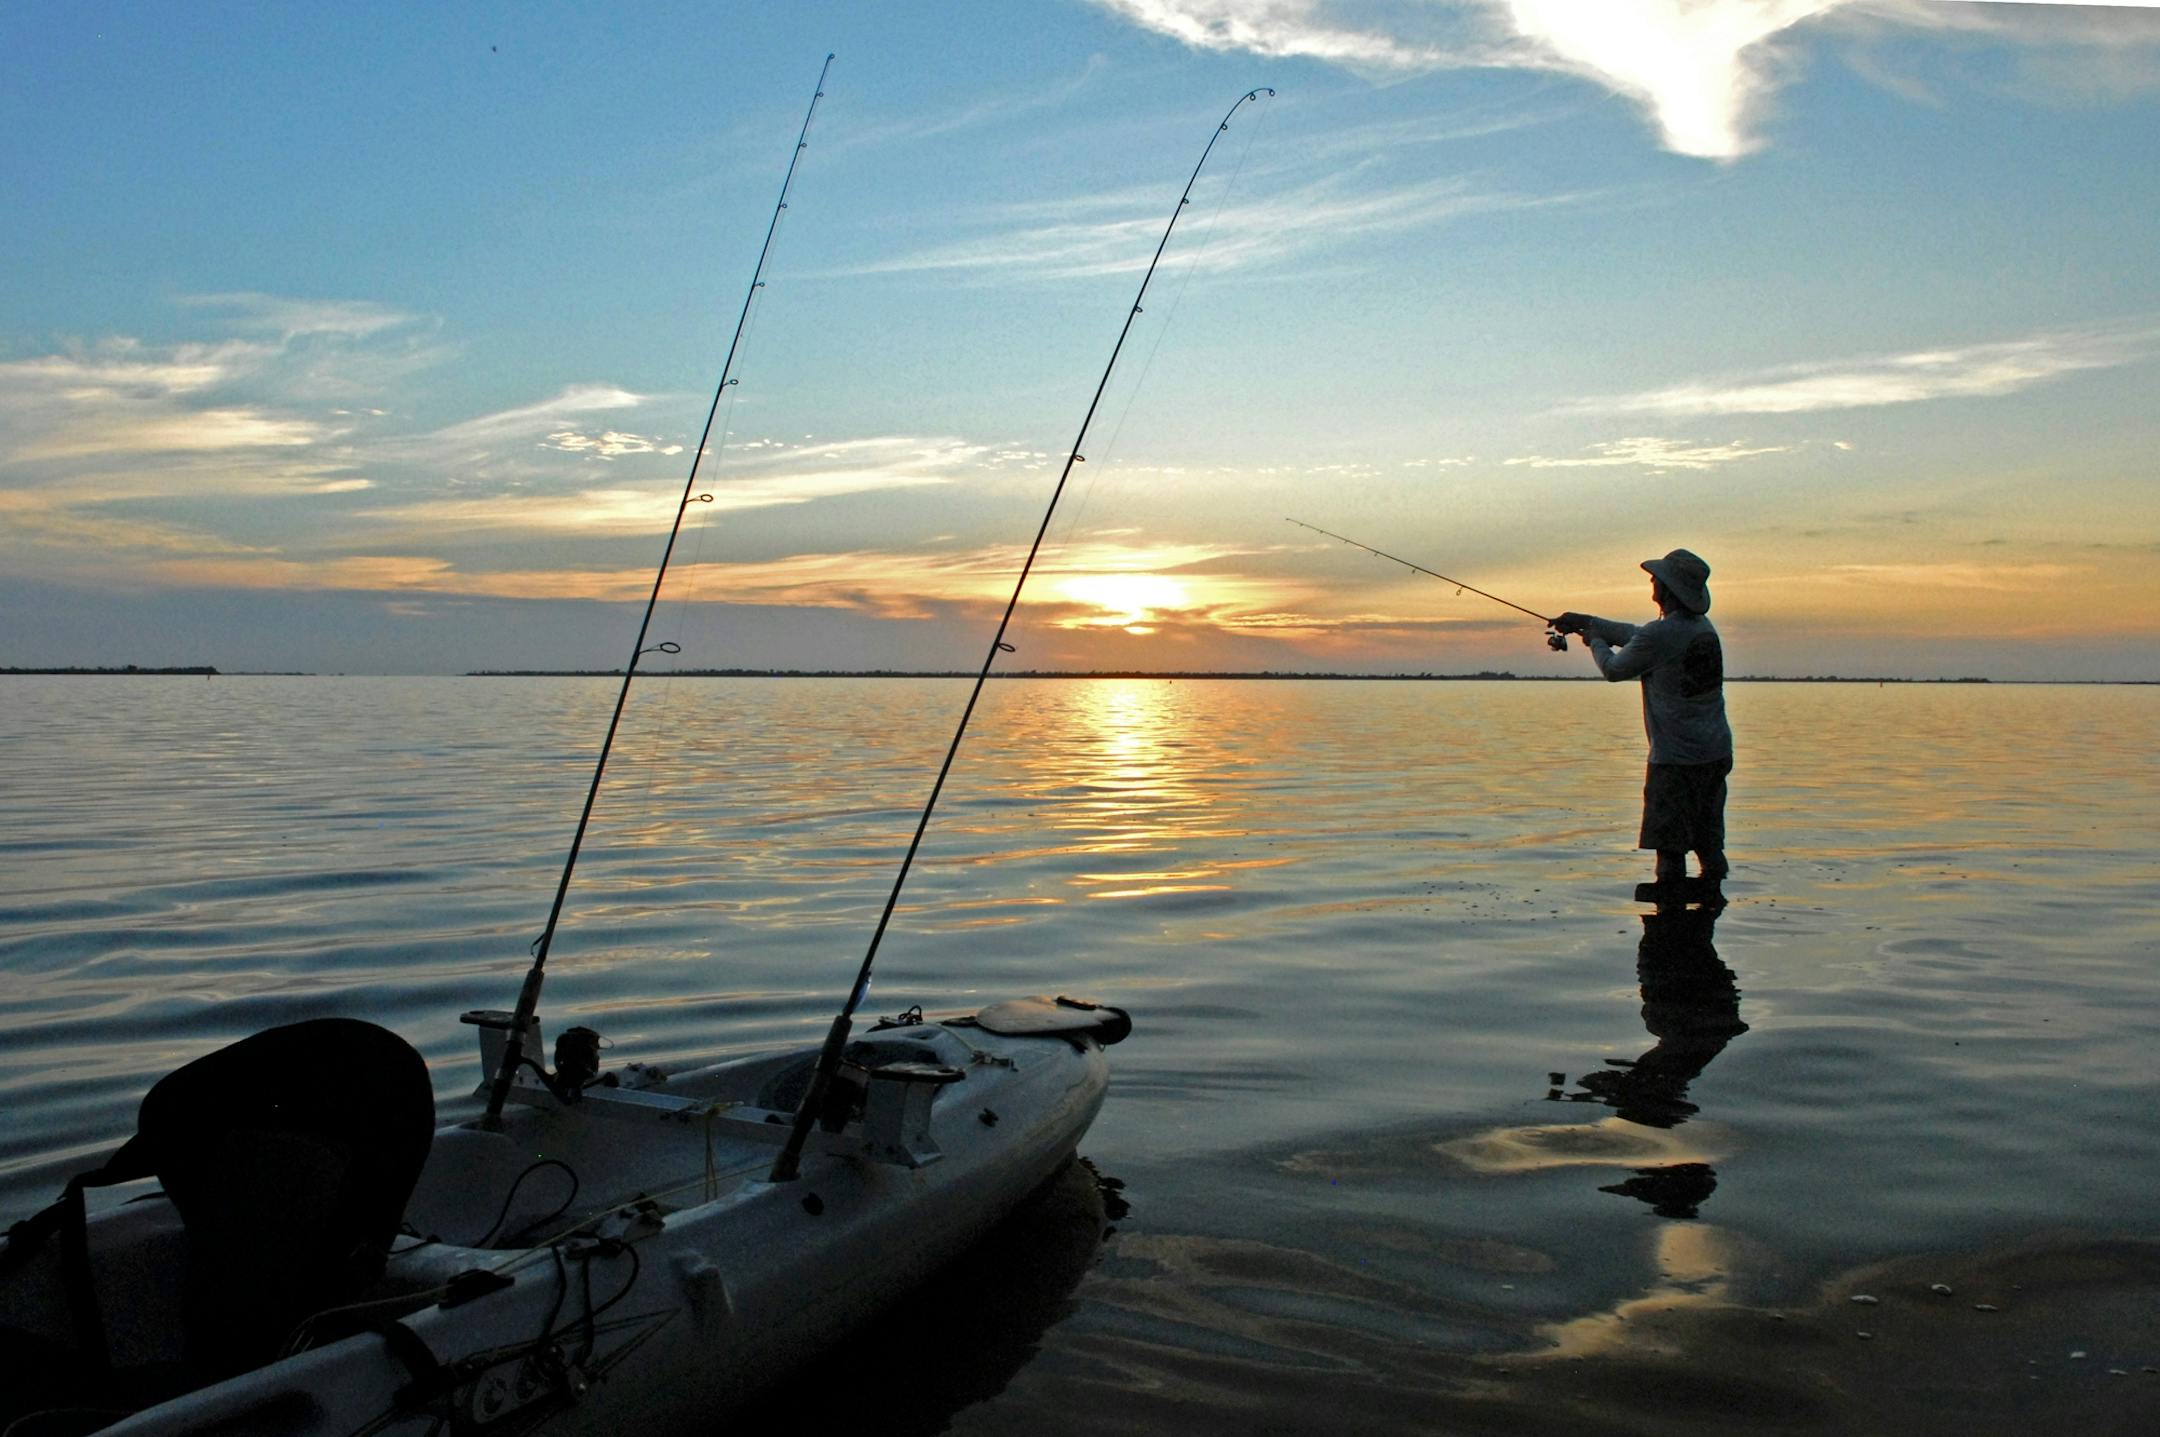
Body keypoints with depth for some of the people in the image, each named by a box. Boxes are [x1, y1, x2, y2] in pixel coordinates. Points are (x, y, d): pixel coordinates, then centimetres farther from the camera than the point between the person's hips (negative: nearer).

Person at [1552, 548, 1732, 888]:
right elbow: (1635, 636, 21)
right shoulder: (1704, 626, 10)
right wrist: (1585, 621, 25)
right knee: (1708, 841, 14)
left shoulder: (1658, 635, -17)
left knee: (1670, 845, -3)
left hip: (1676, 759, -8)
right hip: (1716, 754, 8)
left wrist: (1595, 641, 18)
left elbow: (1614, 669, -2)